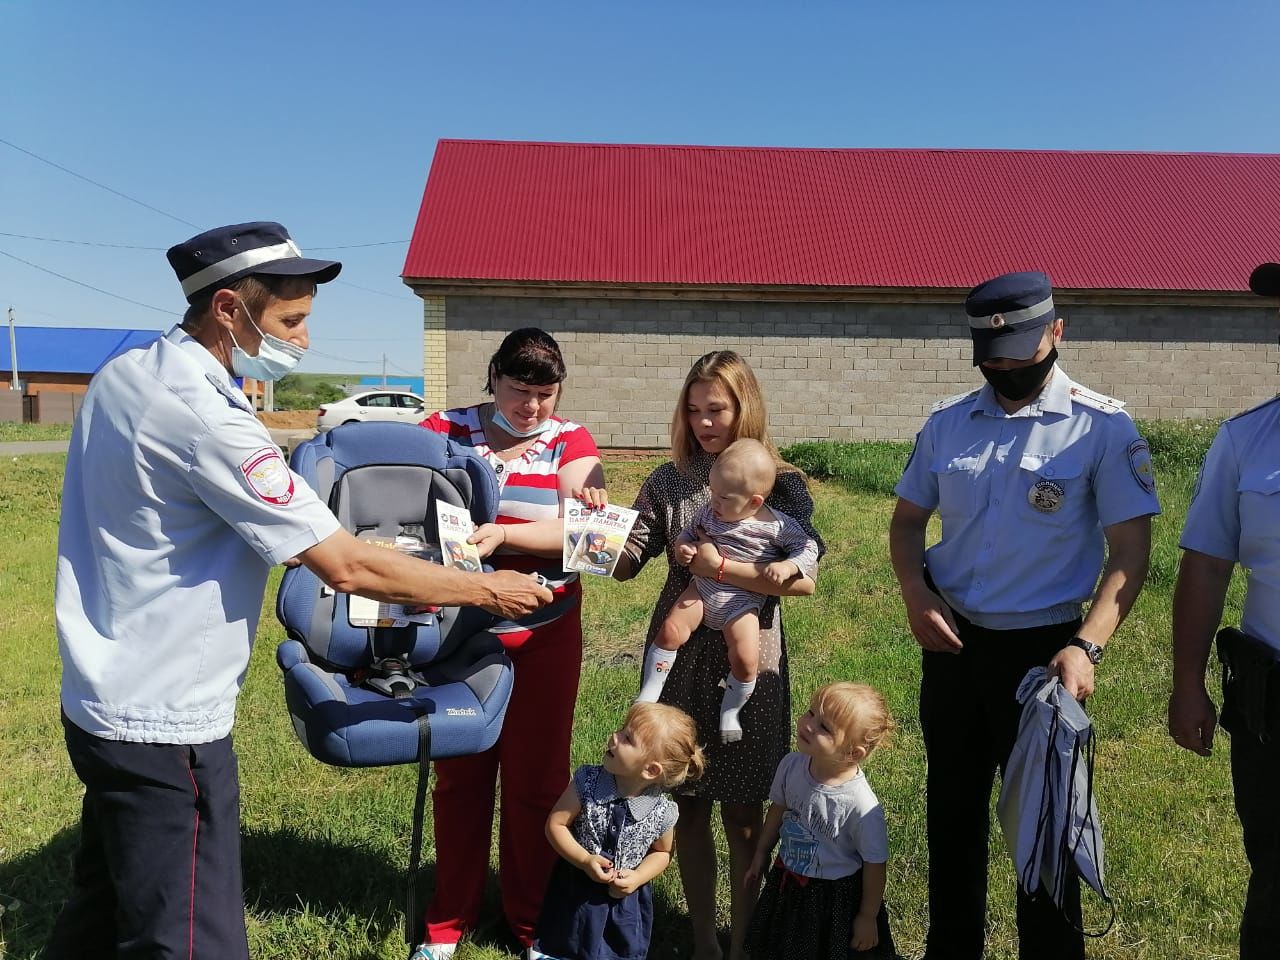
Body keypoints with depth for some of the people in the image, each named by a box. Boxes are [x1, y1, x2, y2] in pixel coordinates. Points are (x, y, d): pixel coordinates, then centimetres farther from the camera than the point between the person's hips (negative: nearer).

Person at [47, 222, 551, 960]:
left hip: (106, 700, 10)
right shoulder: (203, 415, -24)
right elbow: (347, 567, -24)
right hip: (166, 725, -9)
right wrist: (489, 590, -13)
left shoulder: (124, 375, 4)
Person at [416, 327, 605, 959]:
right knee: (458, 775, 12)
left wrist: (504, 534, -26)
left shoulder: (570, 442, 0)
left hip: (544, 635, 0)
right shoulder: (443, 431, 1)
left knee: (537, 778, 11)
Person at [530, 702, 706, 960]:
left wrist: (638, 877, -16)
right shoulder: (587, 782, -21)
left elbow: (662, 852, 0)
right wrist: (585, 861, -23)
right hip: (575, 892, 0)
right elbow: (555, 825, -13)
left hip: (625, 898, 0)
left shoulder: (661, 813, -20)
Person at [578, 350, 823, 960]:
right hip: (680, 658, 2)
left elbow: (803, 579, -14)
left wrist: (720, 567, -19)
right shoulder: (669, 482, 3)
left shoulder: (781, 485, -4)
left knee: (743, 814, 8)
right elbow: (625, 566, 1)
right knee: (688, 807, 11)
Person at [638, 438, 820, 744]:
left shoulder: (776, 525, -12)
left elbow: (808, 547, -4)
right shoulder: (709, 512, -1)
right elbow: (687, 532, 14)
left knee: (745, 660, -14)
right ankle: (648, 695, 3)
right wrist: (682, 546, -9)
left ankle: (730, 712, 14)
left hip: (741, 600, -3)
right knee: (670, 632, -14)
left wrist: (787, 566, -21)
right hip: (702, 588, 3)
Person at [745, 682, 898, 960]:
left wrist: (868, 918, -5)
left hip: (836, 895, -5)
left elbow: (874, 866, -17)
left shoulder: (862, 807, -32)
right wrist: (761, 853, 14)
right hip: (786, 882, 5)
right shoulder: (791, 765, -17)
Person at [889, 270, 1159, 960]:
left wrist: (1085, 647, -23)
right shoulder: (947, 423, 2)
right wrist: (916, 593, -8)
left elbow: (1130, 552, -11)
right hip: (950, 642, 4)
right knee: (951, 813, 19)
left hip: (1040, 649, -4)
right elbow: (907, 521, 10)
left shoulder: (1102, 428, -9)